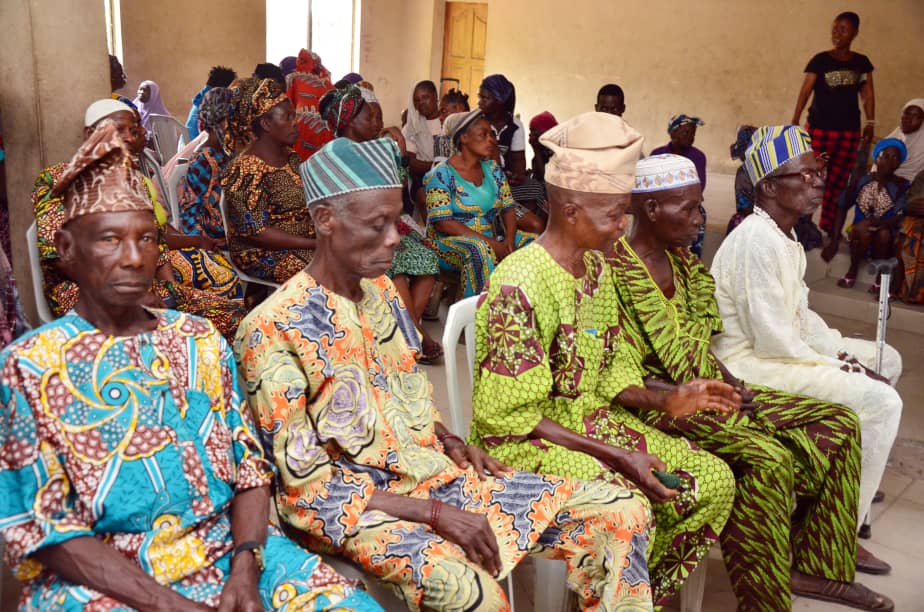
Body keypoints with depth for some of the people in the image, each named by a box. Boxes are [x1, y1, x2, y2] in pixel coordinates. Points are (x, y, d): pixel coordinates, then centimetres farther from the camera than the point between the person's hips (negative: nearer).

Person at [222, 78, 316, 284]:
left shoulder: (291, 157, 10)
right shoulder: (246, 169, -16)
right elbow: (255, 232, -20)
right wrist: (315, 244, -22)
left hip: (303, 242, 8)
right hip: (264, 254, -8)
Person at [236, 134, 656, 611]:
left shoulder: (381, 291, 7)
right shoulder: (273, 330, -16)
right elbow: (306, 486, -15)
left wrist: (447, 440, -1)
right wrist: (433, 513, -19)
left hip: (438, 474, 7)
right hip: (356, 509, -6)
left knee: (620, 513, -3)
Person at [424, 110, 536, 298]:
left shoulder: (493, 169, 10)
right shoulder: (441, 175, -9)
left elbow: (508, 208, 8)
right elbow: (443, 223, -17)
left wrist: (509, 240, -14)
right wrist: (491, 243, -22)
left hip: (493, 238, 6)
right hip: (450, 241, -6)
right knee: (479, 249, -37)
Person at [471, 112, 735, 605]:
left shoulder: (595, 266, 4)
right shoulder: (521, 285, -23)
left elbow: (609, 367, 11)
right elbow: (508, 415, -21)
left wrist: (662, 400, -8)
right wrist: (614, 455, -22)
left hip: (589, 419, 8)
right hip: (526, 440, -8)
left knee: (713, 479, -1)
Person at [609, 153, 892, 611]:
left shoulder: (680, 260, 10)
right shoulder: (616, 268, -16)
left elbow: (695, 342, 14)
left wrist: (726, 382, -4)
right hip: (656, 399, -9)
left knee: (839, 425, 3)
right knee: (768, 457, -30)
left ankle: (813, 565, 14)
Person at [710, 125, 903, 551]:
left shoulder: (784, 236, 9)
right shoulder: (757, 240, -23)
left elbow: (800, 314, 14)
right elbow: (772, 340, -25)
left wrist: (843, 353, 0)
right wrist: (842, 368, -13)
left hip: (783, 349, 11)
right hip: (752, 364, -11)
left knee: (886, 361, 19)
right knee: (880, 402, -16)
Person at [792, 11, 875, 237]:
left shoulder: (862, 62, 8)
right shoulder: (820, 60, -3)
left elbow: (868, 94, 10)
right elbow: (805, 91, -8)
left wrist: (870, 123, 1)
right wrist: (794, 122, -17)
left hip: (849, 130, 4)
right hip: (820, 128, -3)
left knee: (839, 181, 8)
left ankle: (829, 227, 18)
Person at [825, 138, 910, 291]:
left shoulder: (902, 186, -8)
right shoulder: (861, 181, -4)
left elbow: (900, 219, -18)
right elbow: (842, 208, 1)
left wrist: (871, 222, -35)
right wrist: (834, 242, -4)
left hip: (887, 239, -1)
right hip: (861, 235, 1)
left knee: (884, 233, -34)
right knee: (863, 232, -33)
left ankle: (881, 276, -13)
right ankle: (853, 270, -8)